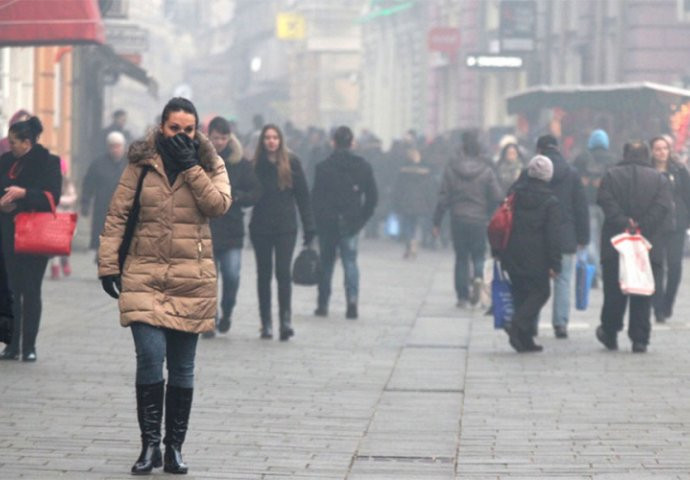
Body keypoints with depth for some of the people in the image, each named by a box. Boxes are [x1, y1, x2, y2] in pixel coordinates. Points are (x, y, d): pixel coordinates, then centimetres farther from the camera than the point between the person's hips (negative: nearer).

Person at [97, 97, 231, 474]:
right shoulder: (141, 163, 4)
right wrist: (108, 265, -2)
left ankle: (174, 447, 17)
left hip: (191, 279, 1)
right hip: (144, 274, -1)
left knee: (182, 367, 6)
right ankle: (149, 444, -4)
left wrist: (190, 166, -14)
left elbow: (219, 204, -11)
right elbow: (116, 215, 4)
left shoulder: (209, 164, 6)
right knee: (150, 356, -14)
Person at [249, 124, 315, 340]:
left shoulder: (292, 163, 1)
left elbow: (303, 196, 2)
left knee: (283, 272, -11)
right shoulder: (255, 165, 3)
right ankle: (266, 322, 13)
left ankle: (286, 319, -11)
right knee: (264, 274, 7)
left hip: (286, 226, -2)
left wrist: (309, 226, 0)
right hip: (261, 226, 2)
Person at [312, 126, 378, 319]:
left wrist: (315, 223, 0)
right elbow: (372, 196, 2)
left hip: (328, 222, -1)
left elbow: (316, 197, -7)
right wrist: (362, 218, 11)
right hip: (352, 222, 1)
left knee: (326, 263, 10)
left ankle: (322, 304, 13)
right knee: (350, 261, 5)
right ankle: (352, 301, -11)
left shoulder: (323, 167, -7)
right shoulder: (363, 166, 0)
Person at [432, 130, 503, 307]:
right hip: (479, 220, -1)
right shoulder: (486, 170, -4)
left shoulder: (451, 169, -3)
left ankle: (462, 296, 6)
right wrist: (488, 212, 12)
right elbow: (497, 197, -7)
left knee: (461, 258, 9)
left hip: (458, 219, 1)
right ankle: (478, 277, -18)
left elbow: (443, 198, -2)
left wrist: (437, 222, 4)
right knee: (478, 255, 12)